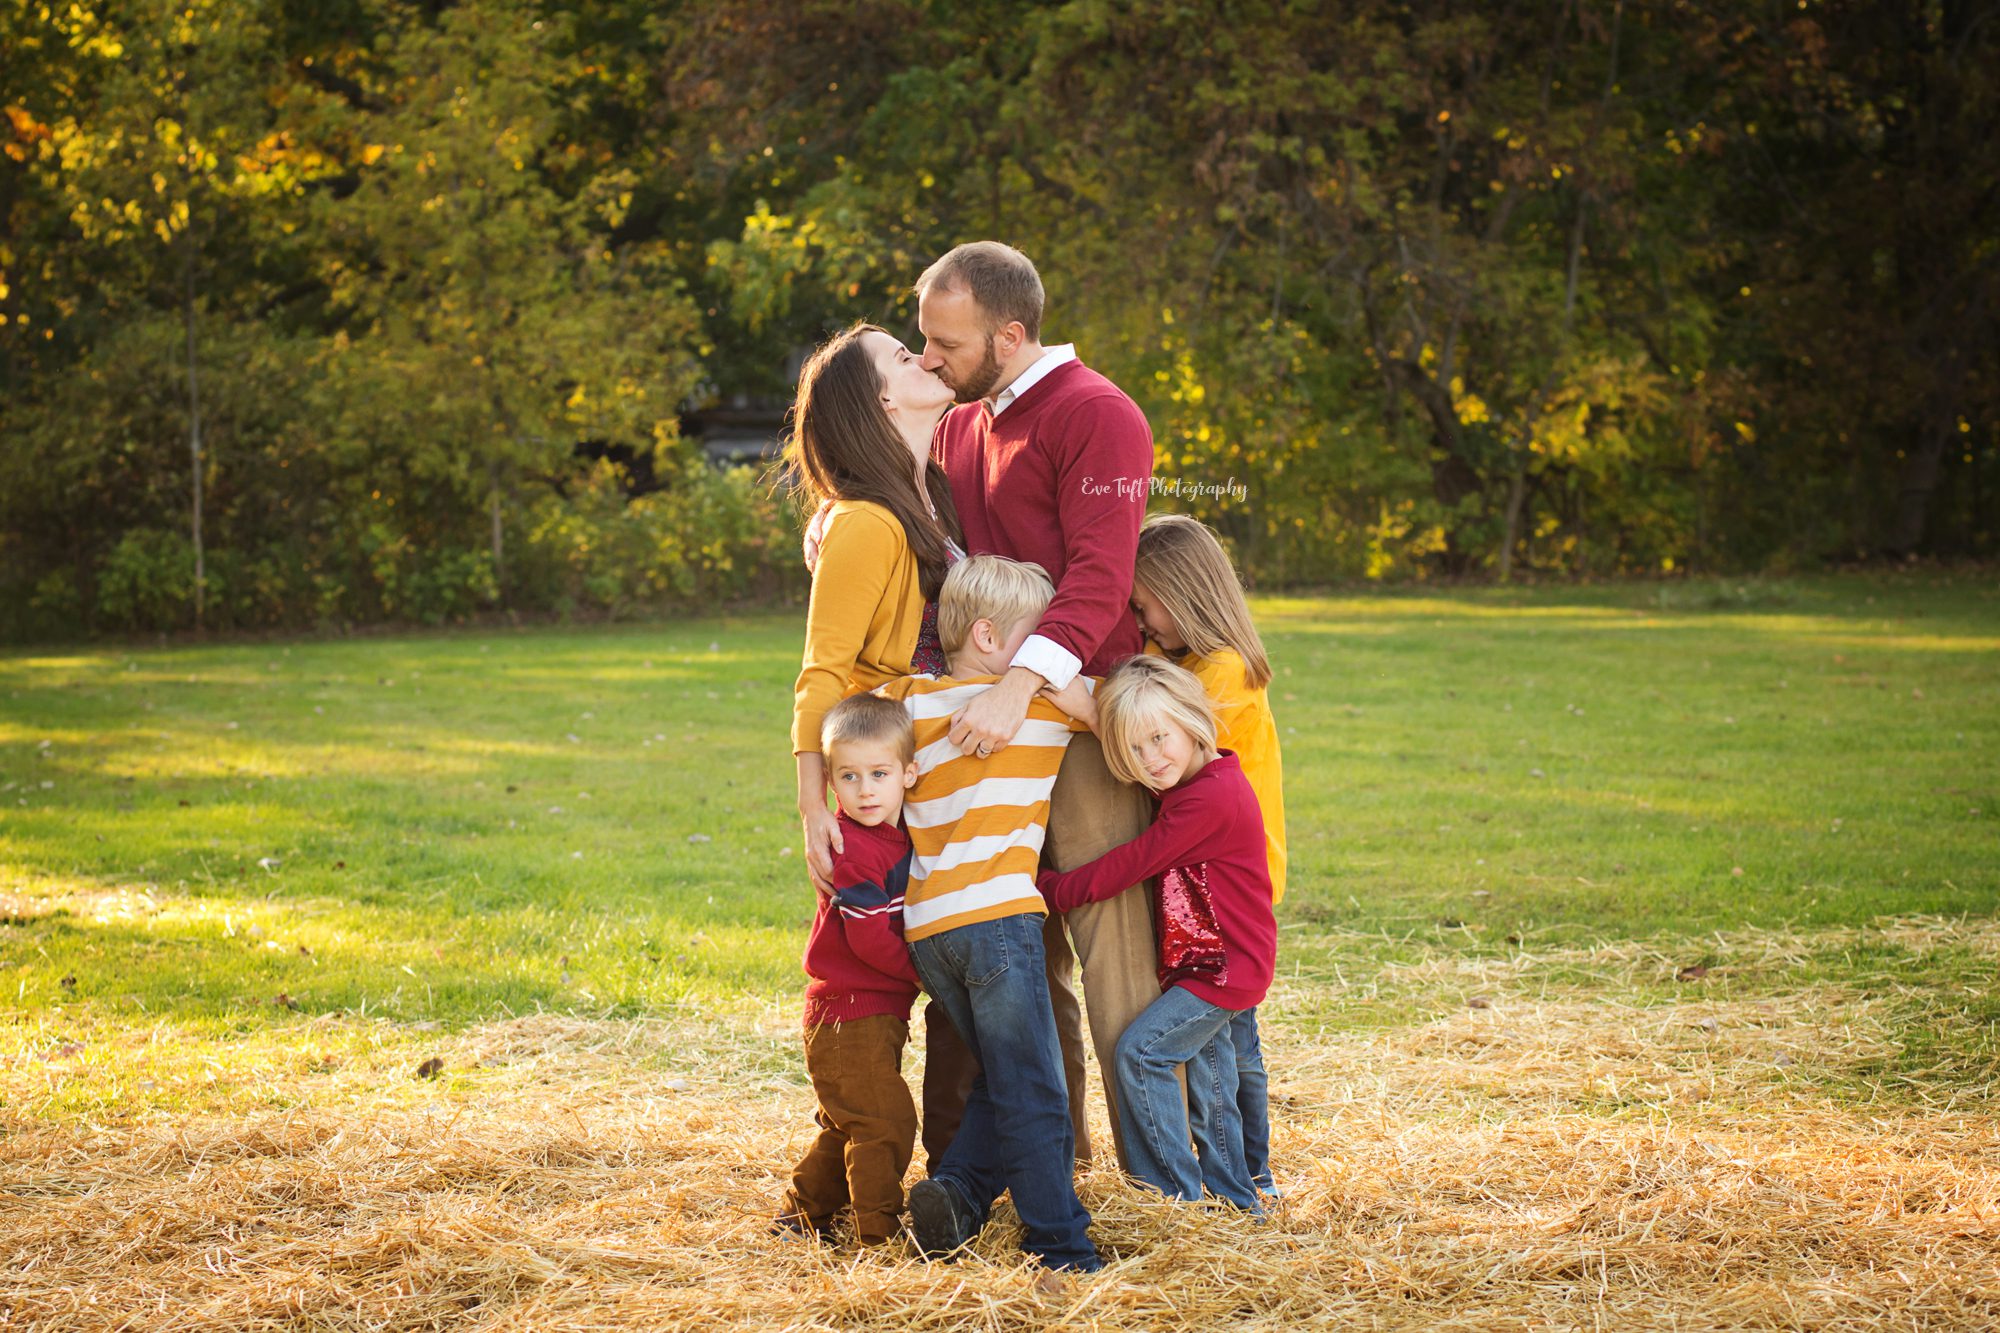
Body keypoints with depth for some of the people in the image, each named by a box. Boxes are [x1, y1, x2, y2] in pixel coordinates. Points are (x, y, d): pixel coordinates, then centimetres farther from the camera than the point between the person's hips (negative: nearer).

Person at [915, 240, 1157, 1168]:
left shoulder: (1096, 417, -9)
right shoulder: (961, 427, 18)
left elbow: (1099, 577, -20)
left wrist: (1018, 687, -31)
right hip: (989, 720, 8)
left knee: (1110, 935, -7)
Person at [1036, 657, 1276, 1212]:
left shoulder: (1210, 798, -23)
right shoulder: (1190, 788, 8)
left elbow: (1125, 867, -20)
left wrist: (1048, 887, -12)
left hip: (1226, 966, -10)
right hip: (1205, 960, 10)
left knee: (1139, 1051, -14)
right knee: (1207, 1071, 15)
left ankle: (1174, 1196, -9)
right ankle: (1235, 1201, 25)